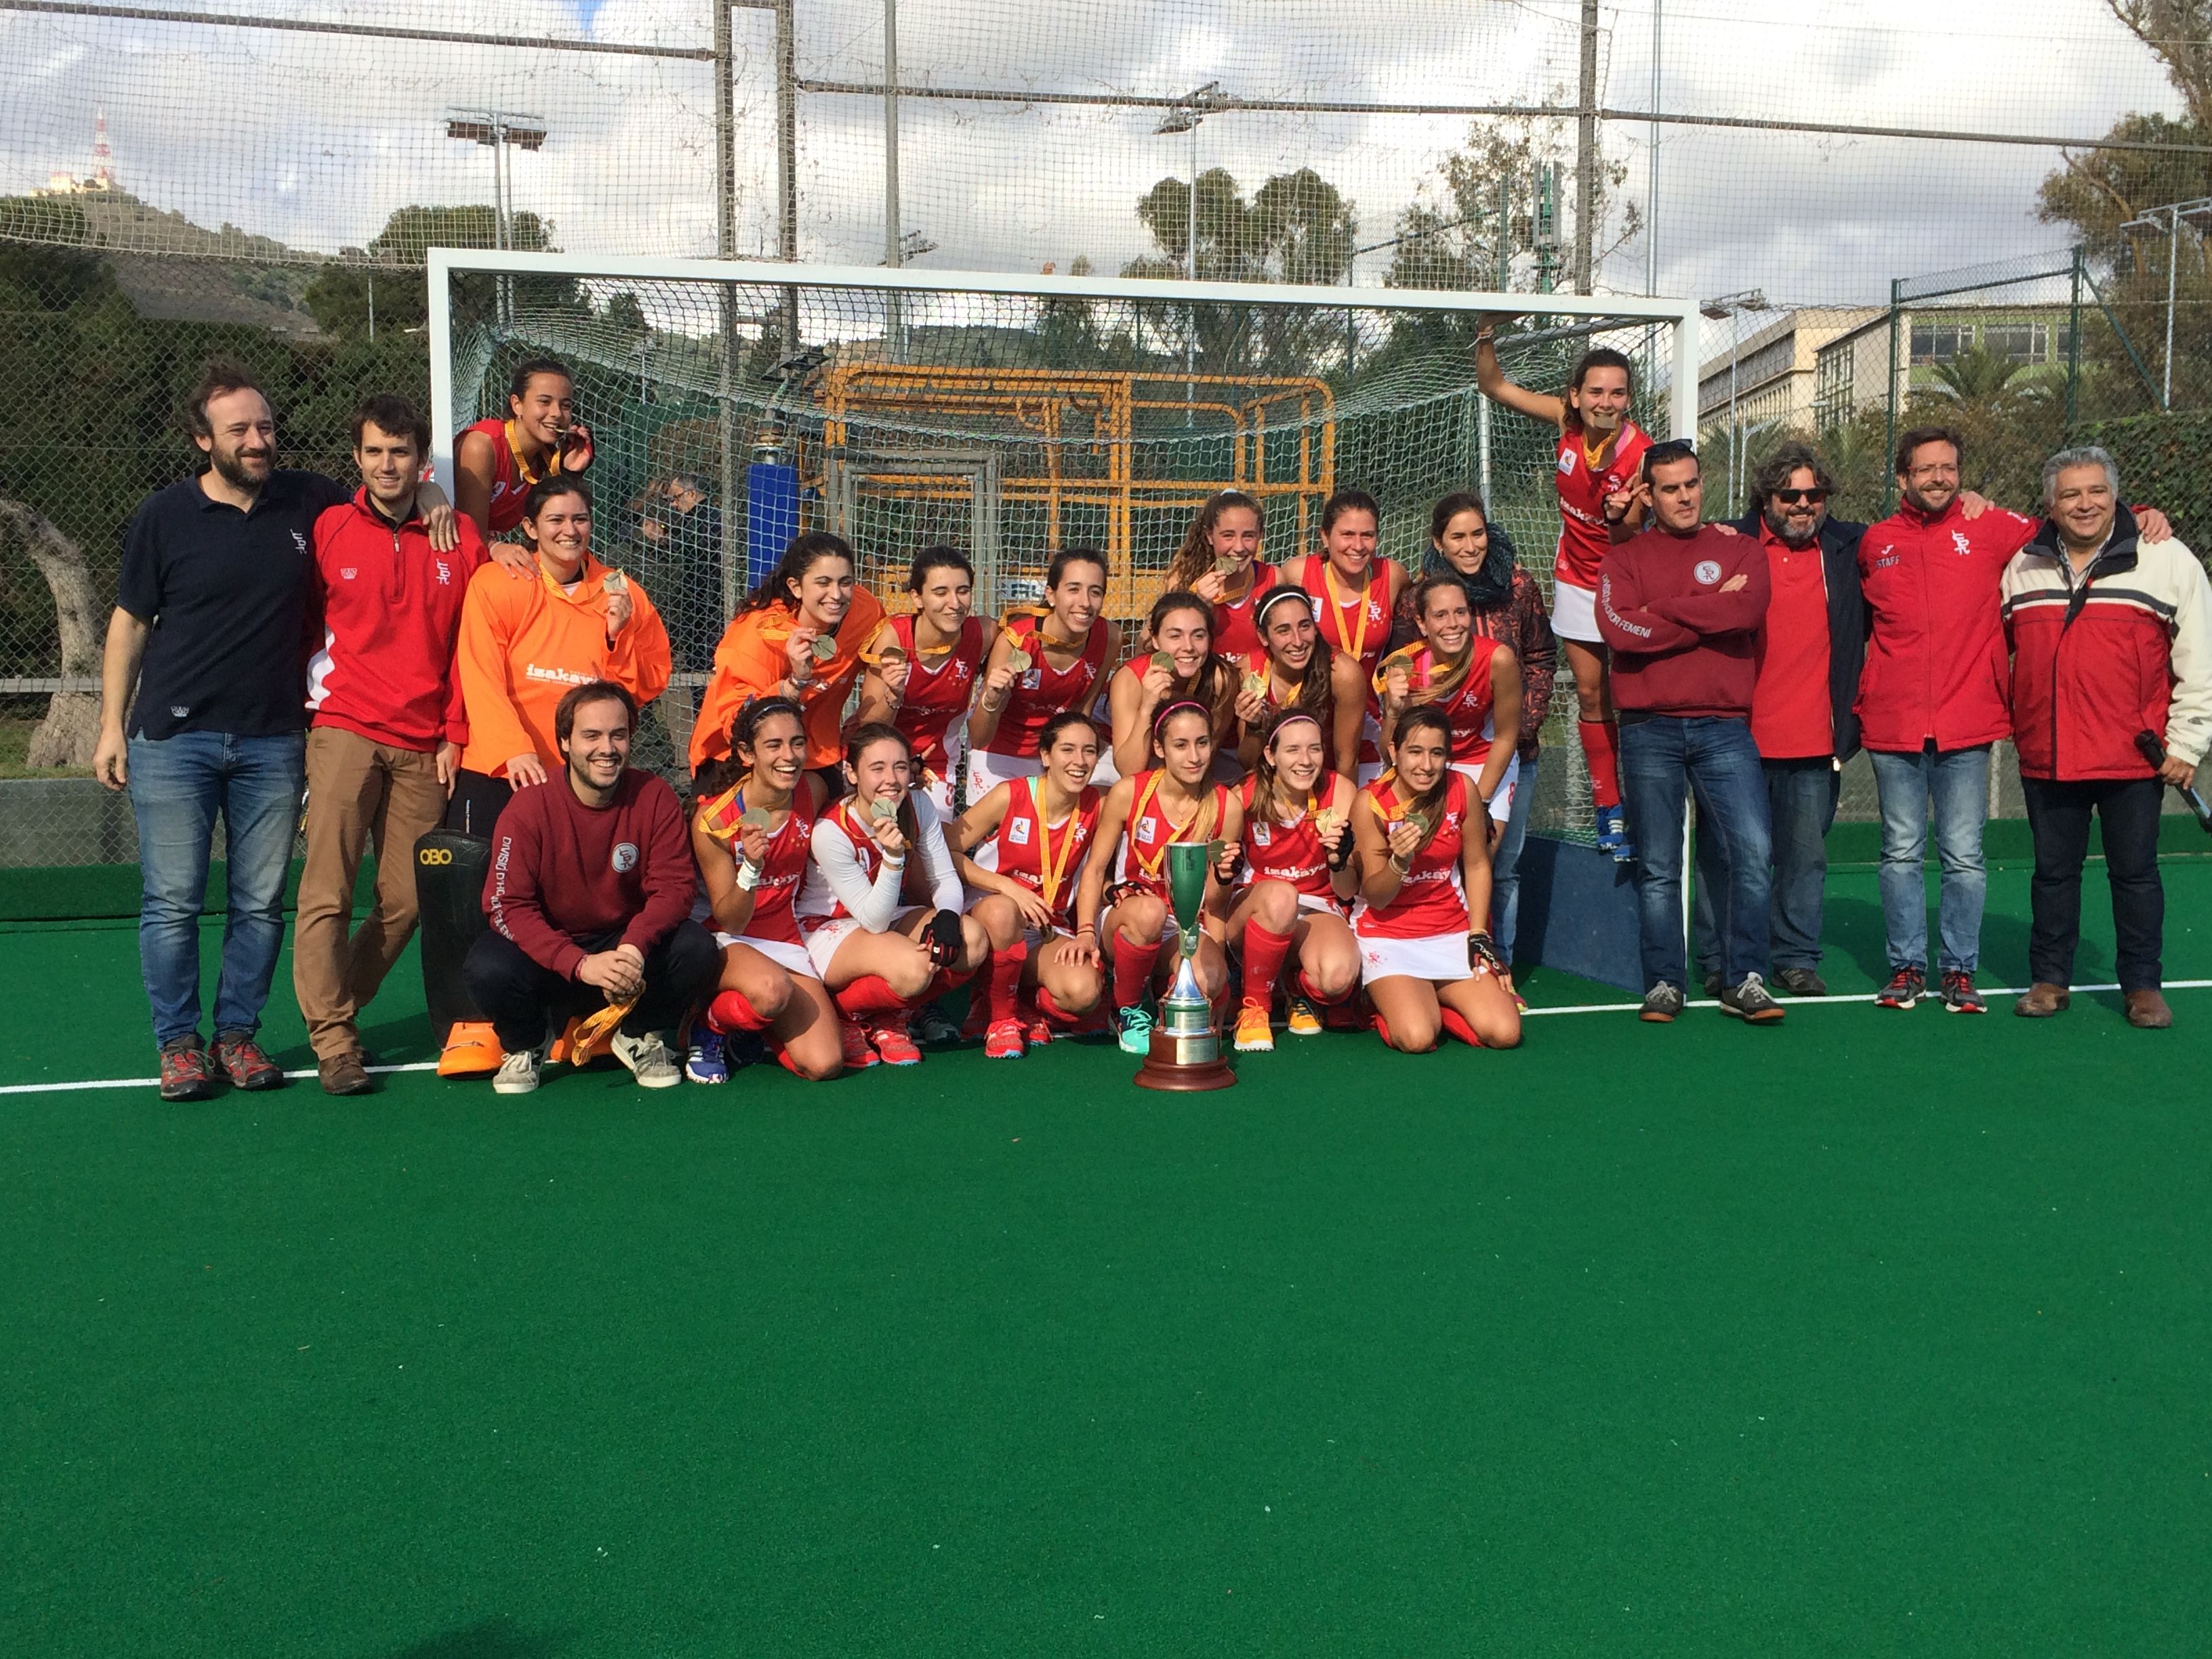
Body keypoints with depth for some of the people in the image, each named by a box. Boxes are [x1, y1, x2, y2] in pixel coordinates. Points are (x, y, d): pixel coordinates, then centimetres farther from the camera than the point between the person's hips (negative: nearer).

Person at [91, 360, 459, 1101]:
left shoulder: (309, 501, 5)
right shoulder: (164, 516, 1)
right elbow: (129, 622, 6)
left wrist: (429, 501, 1)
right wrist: (112, 725, 3)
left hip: (273, 742, 2)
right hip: (173, 740, -2)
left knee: (261, 901, 6)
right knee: (172, 902, 0)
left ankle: (238, 1034, 19)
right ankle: (178, 1043, 13)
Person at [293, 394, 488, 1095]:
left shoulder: (460, 539, 7)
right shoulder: (328, 530, 4)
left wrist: (455, 733, 4)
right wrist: (315, 692, 6)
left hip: (424, 745, 2)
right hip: (345, 731, -2)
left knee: (406, 898, 2)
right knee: (328, 892, -8)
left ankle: (338, 1009, 20)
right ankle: (332, 1038, 0)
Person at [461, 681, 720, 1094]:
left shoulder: (655, 798, -10)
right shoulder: (530, 808, -15)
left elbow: (675, 886, -13)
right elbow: (508, 906, -20)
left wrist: (635, 947, -34)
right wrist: (581, 964, -34)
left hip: (629, 947, 2)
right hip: (550, 956, -1)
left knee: (698, 950, -26)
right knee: (488, 967, -32)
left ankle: (641, 1037, 6)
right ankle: (526, 1044, 5)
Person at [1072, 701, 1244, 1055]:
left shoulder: (1226, 807, -3)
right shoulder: (1129, 793, -7)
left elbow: (1213, 902, 7)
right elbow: (1095, 868, -3)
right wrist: (1086, 932, -14)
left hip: (1186, 926, 1)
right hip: (1123, 916, -1)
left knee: (1211, 980, -33)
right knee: (1149, 911, -39)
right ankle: (1126, 1009, -10)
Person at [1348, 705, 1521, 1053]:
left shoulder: (1462, 789, -7)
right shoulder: (1371, 802, -14)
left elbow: (1477, 866, 6)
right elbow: (1375, 897, -11)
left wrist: (1478, 936, 0)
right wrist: (1400, 862, -30)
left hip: (1453, 932, 3)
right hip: (1388, 935, -3)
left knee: (1505, 1033, -14)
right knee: (1417, 1039, -25)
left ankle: (1434, 1000, 13)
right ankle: (1393, 1001, 9)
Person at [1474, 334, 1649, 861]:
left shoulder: (1641, 453, -25)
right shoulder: (1566, 418, -12)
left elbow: (1630, 539, -23)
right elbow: (1494, 387, -2)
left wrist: (1620, 517, -44)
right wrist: (1487, 337, -18)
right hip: (1576, 576, 4)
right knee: (1590, 695, 8)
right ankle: (1608, 811, 17)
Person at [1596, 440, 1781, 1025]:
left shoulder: (1740, 550, 11)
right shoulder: (1625, 559, 8)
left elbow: (1747, 609, -11)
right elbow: (1619, 628, -11)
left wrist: (1661, 609, -7)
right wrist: (1710, 614, -7)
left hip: (1724, 726, 1)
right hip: (1649, 730, 0)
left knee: (1754, 852, -9)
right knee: (1658, 867, 4)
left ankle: (1744, 980, 2)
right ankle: (1664, 983, 13)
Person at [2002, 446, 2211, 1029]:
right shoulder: (2023, 566, 8)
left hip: (2134, 758, -3)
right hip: (2045, 757, 3)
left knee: (2135, 871, 6)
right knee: (2054, 870, 11)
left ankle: (2142, 985, 17)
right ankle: (2050, 979, 22)